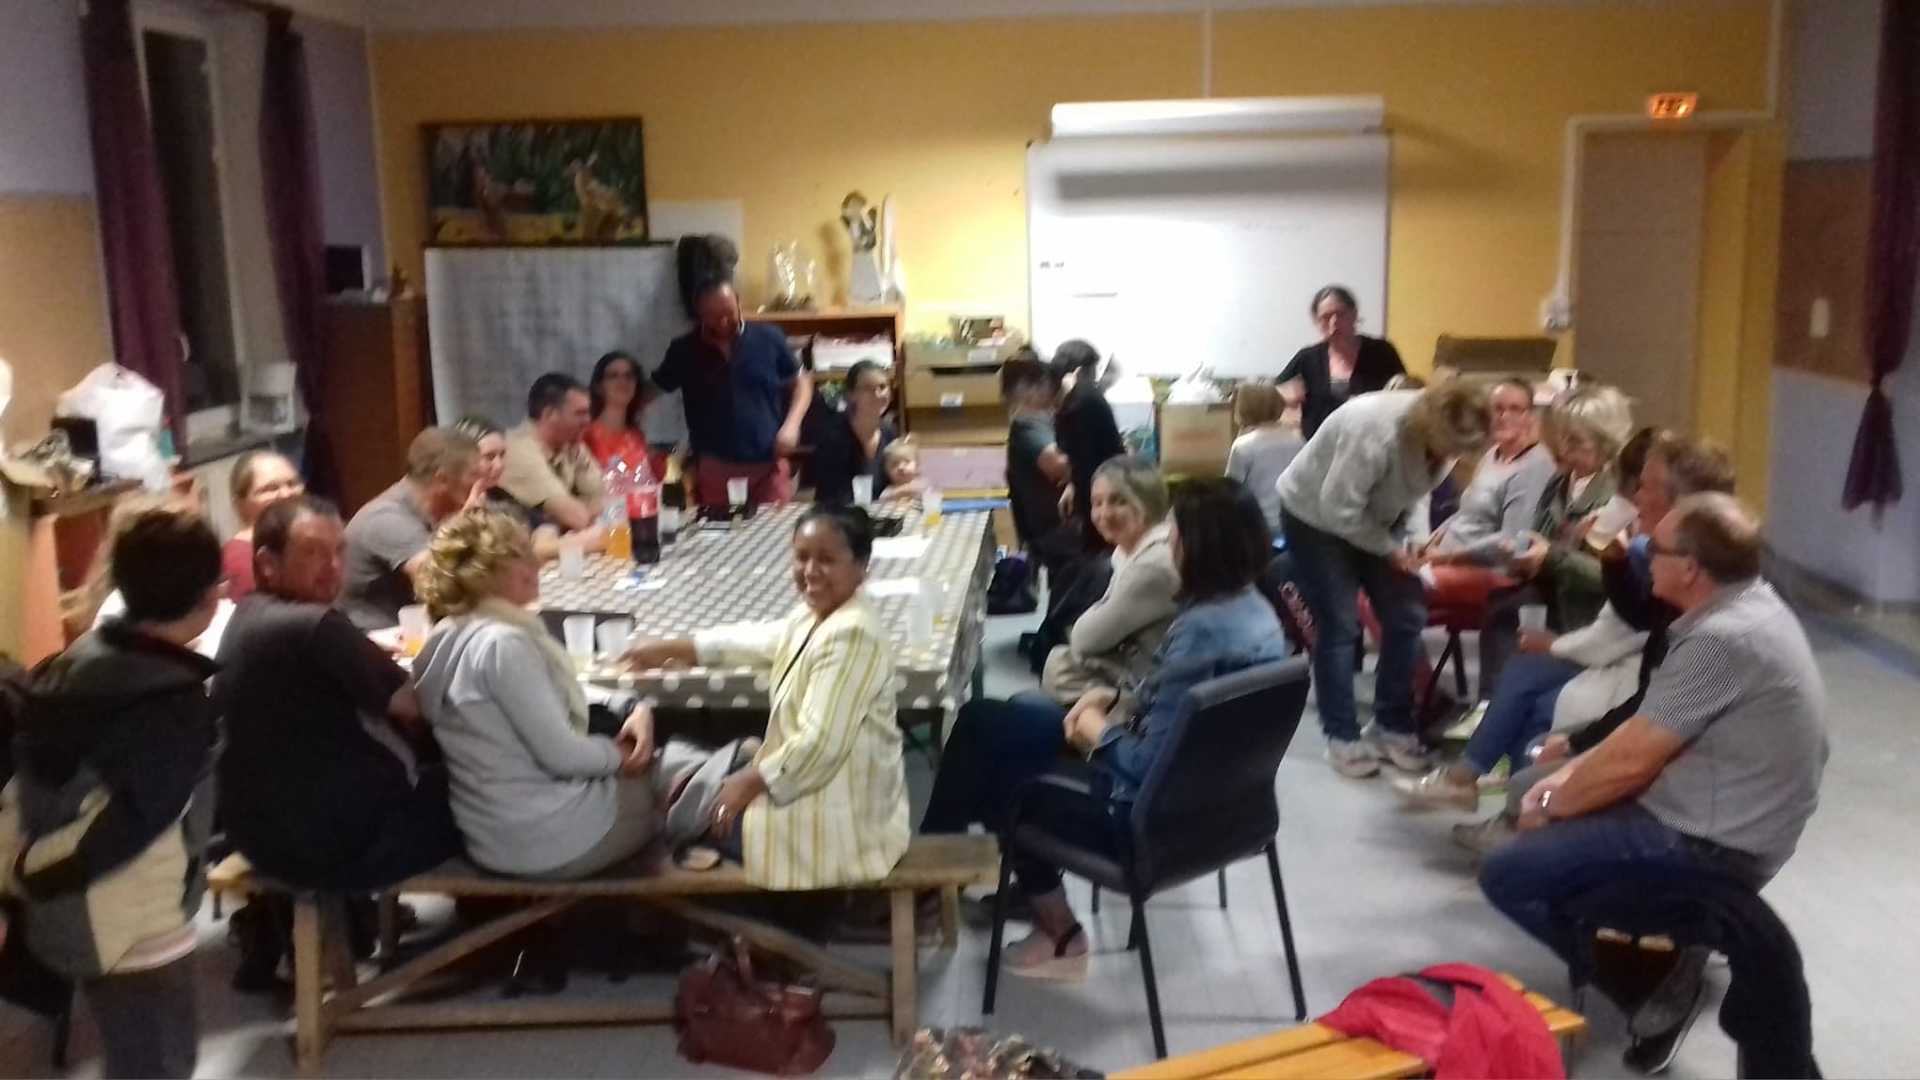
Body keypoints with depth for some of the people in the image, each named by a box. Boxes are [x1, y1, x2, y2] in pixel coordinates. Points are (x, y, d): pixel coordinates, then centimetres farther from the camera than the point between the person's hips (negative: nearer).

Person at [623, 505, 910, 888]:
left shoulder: (850, 634, -26)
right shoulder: (815, 615, 5)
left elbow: (821, 743, -31)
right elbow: (762, 638, 24)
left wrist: (753, 781, -21)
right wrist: (675, 648, 26)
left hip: (839, 816, -9)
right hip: (814, 783, 9)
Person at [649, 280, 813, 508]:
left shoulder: (768, 338, 2)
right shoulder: (684, 350, 3)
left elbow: (801, 382, 11)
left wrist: (791, 424, -3)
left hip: (768, 464, 0)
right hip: (714, 467, 0)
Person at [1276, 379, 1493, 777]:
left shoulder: (1439, 434, -17)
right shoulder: (1374, 431, -38)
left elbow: (1415, 491, -3)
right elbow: (1339, 509, -32)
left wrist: (1413, 540, -17)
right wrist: (1390, 549, -22)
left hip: (1375, 517, 7)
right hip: (1317, 517, -7)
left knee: (1406, 618, 1)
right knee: (1339, 626, -6)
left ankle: (1393, 726, 15)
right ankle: (1342, 736, 7)